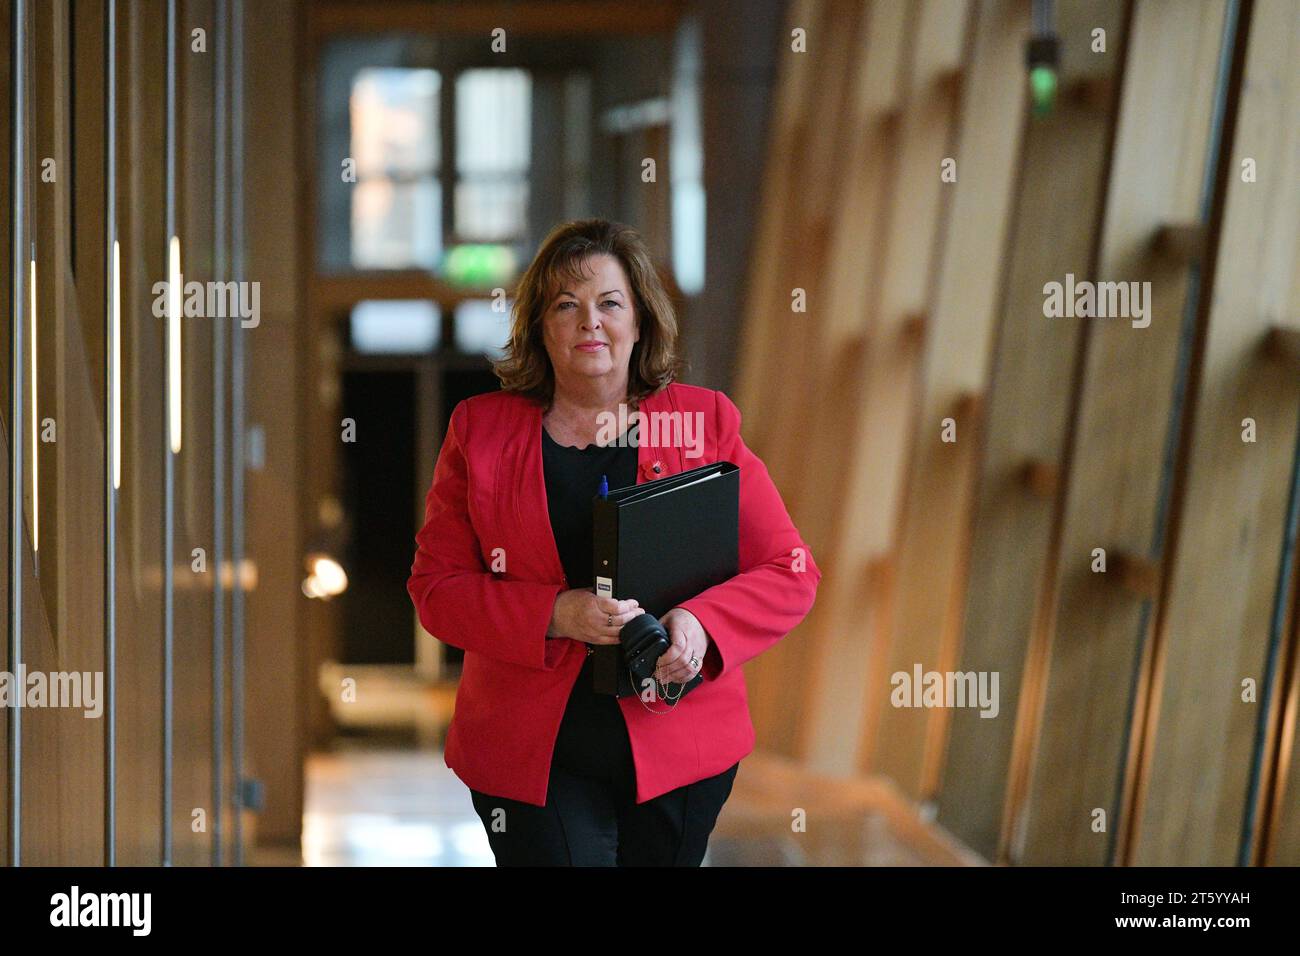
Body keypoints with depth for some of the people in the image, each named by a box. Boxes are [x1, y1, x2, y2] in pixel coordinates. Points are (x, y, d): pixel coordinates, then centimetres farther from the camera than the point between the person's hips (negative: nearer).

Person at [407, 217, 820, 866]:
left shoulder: (704, 423, 4)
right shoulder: (481, 430, 5)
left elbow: (791, 575, 1)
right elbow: (435, 587, 0)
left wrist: (702, 624, -20)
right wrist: (554, 616, -17)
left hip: (678, 753, 1)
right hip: (531, 756, -1)